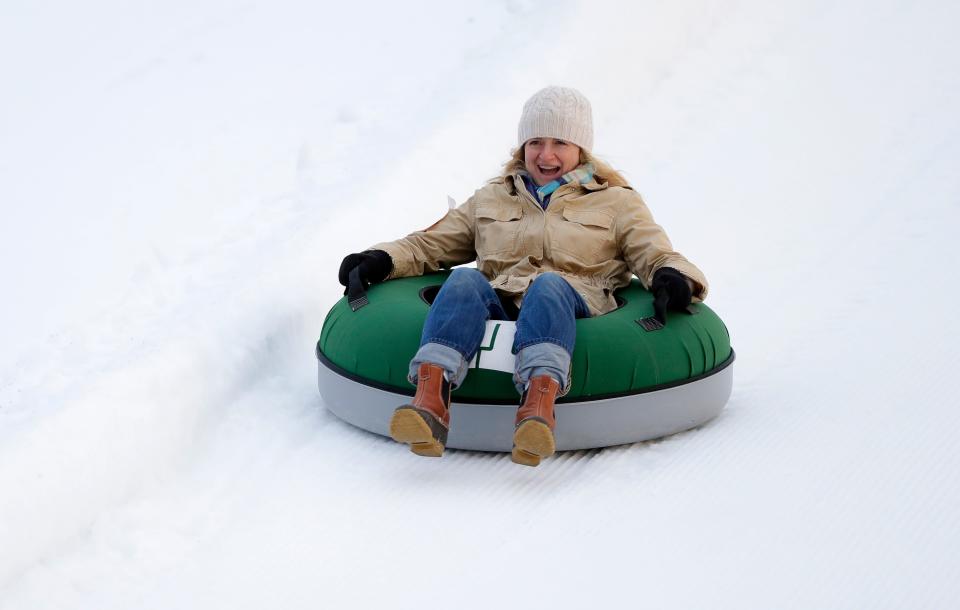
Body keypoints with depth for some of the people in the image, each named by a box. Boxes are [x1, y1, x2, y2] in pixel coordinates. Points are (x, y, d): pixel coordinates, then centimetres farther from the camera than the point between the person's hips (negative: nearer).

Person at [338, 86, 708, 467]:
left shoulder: (616, 202, 24)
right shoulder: (491, 200, 31)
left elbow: (654, 253, 14)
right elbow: (432, 244, 31)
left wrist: (671, 277, -11)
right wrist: (381, 260, 11)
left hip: (569, 309, -2)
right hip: (496, 305, 2)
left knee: (549, 284, -37)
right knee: (465, 282, -32)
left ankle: (539, 403, -62)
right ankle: (430, 400, -55)